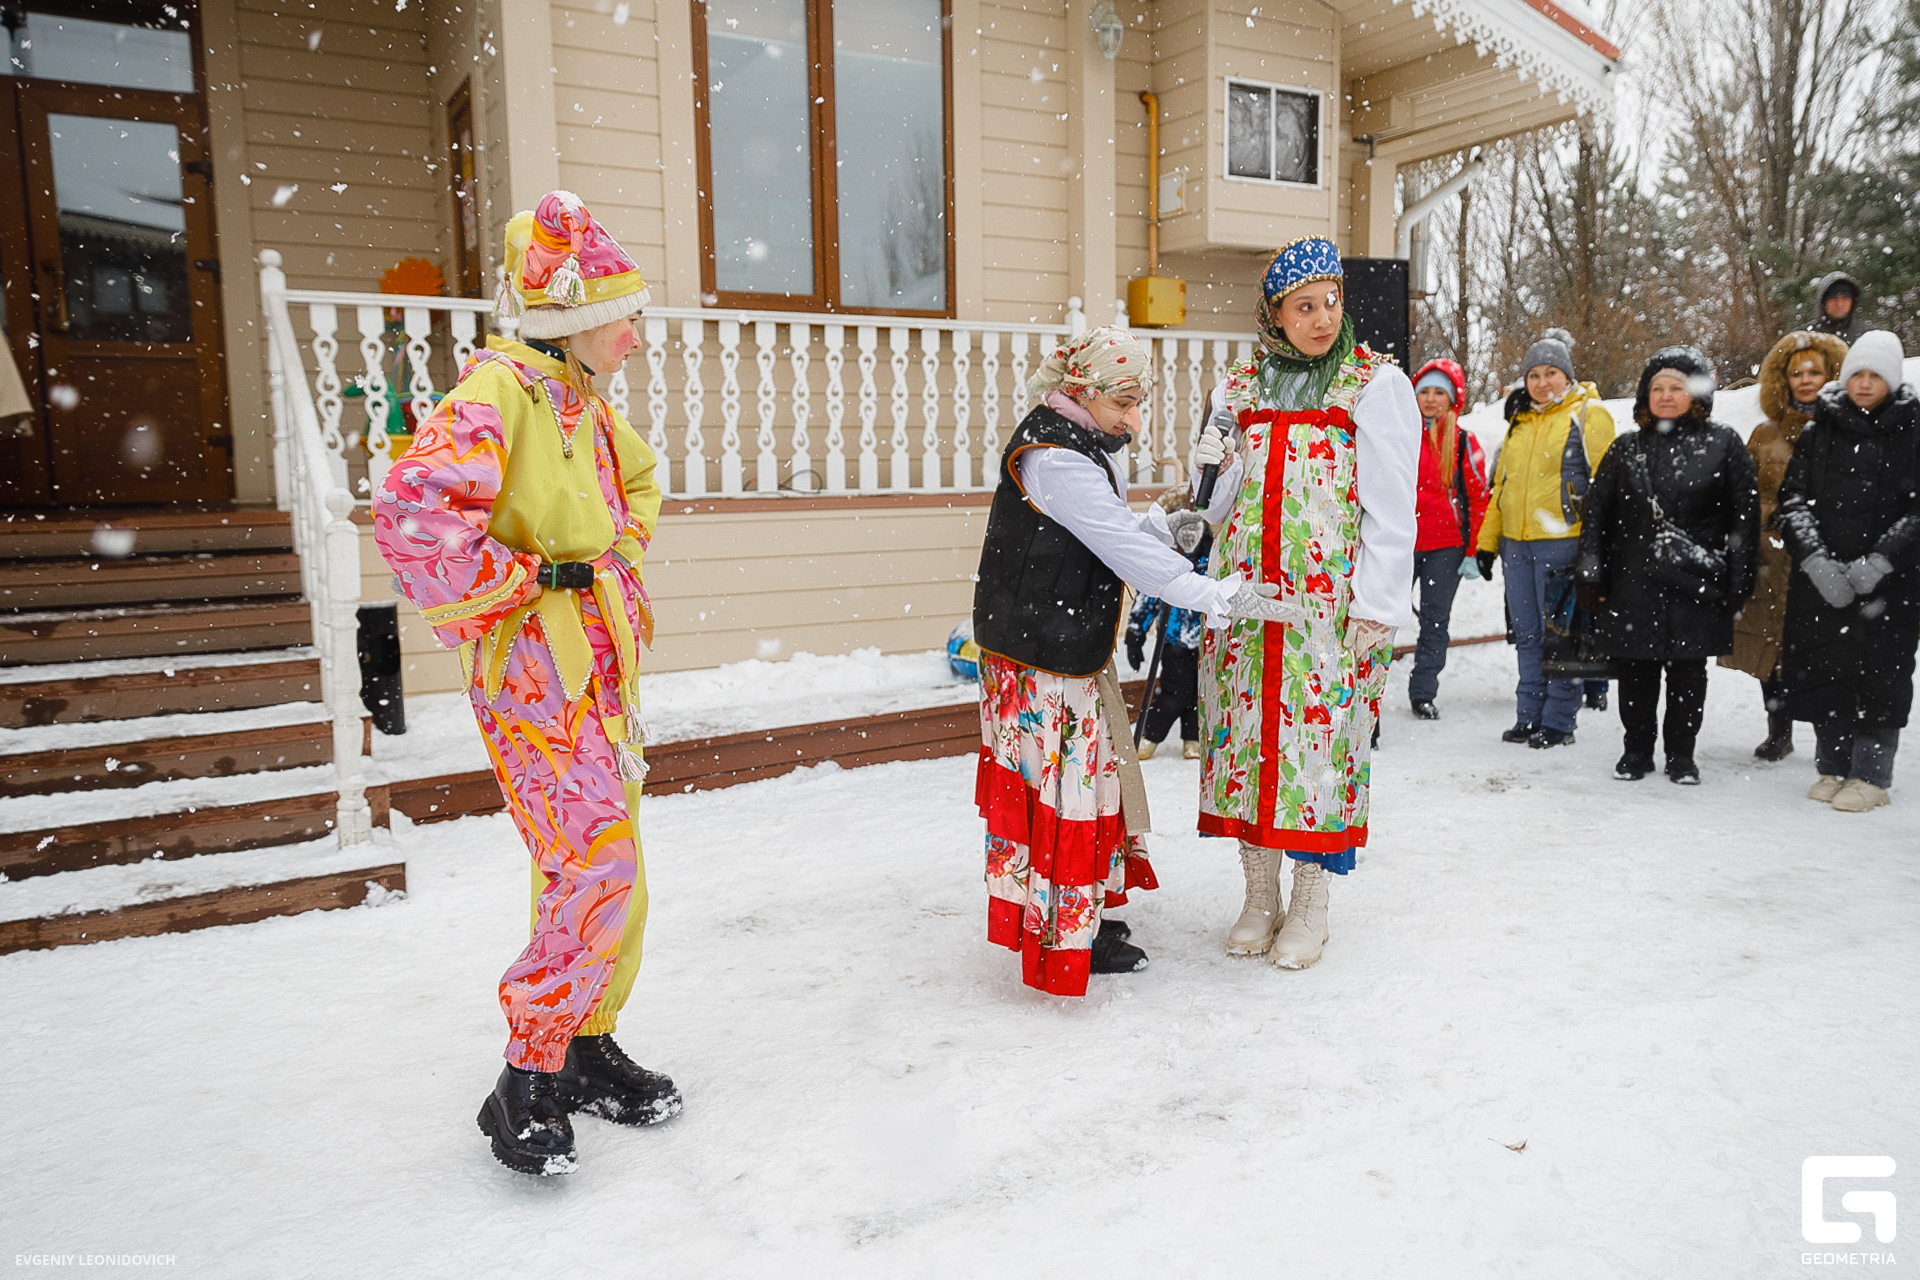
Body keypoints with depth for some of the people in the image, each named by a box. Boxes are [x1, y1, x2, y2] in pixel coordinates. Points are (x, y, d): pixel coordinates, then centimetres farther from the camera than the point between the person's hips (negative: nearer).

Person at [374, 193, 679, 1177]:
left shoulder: (586, 403, 13)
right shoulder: (499, 391, -15)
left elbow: (639, 479, 34)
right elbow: (413, 512, -30)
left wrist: (621, 560, 19)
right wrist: (523, 583, -19)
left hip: (599, 666, 9)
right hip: (536, 673, -9)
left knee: (594, 872, 15)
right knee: (598, 874, -11)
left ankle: (586, 1043, 30)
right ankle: (527, 1084, 3)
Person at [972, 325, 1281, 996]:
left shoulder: (1083, 445, 12)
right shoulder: (1055, 458, -22)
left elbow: (1108, 530, 20)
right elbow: (1124, 550, -26)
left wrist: (1160, 526, 0)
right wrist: (1217, 595, -25)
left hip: (1070, 645, 11)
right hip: (1042, 655, -11)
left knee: (1088, 772, 18)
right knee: (1068, 780, -2)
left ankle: (1077, 912, 32)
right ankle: (1066, 937, 11)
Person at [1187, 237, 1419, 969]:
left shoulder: (1376, 385, 1)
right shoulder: (1239, 390, 13)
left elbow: (1391, 507, -4)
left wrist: (1376, 607, -10)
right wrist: (1213, 476, -6)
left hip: (1330, 605, -4)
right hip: (1243, 599, 4)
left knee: (1320, 739, -2)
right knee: (1242, 735, 5)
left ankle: (1310, 906, 14)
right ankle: (1259, 894, 21)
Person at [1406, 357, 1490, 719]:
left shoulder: (1464, 443, 4)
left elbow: (1479, 499, 5)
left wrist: (1473, 552, 0)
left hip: (1445, 546, 1)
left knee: (1435, 623, 6)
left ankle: (1423, 695, 16)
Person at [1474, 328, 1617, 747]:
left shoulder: (1589, 414, -1)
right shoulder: (1520, 420, 18)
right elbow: (1501, 484, 22)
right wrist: (1487, 540, 18)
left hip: (1562, 543, -6)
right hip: (1516, 542, 6)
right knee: (1528, 635, 10)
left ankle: (1559, 722, 6)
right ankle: (1528, 717, 17)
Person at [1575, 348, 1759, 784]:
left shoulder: (1724, 445, 3)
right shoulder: (1626, 449, 9)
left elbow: (1745, 516, 2)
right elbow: (1596, 515, 9)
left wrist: (1737, 581, -4)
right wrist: (1591, 579, 3)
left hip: (1696, 585, -1)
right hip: (1634, 584, 2)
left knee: (1687, 673, 6)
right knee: (1636, 673, 7)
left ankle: (1681, 754, 21)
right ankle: (1637, 749, 23)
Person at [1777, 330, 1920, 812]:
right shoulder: (1819, 432, 7)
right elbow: (1792, 501, 2)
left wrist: (1877, 563, -16)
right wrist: (1817, 562, -11)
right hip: (1820, 581, 3)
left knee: (1879, 674, 0)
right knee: (1820, 672, 6)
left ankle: (1871, 776, 12)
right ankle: (1832, 768, 20)